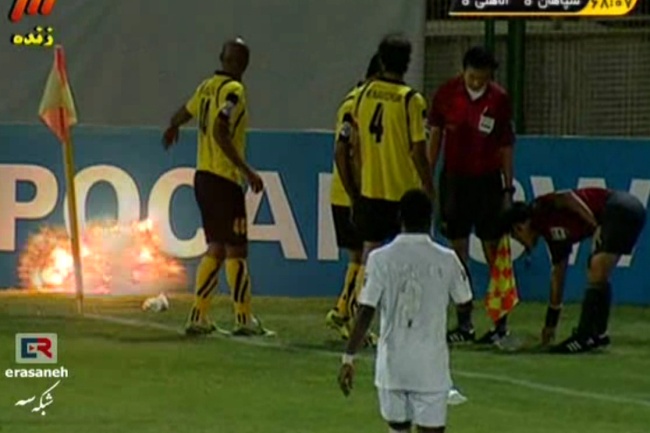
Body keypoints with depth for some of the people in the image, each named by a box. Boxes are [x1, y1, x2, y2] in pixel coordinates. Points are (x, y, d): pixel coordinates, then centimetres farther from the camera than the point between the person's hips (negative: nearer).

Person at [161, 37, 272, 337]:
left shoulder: (207, 87, 11)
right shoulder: (233, 91, -13)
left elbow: (182, 115, 27)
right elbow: (220, 132, -26)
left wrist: (172, 129, 51)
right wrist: (246, 170, -25)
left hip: (204, 176, 8)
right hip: (224, 180, -8)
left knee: (216, 249, 13)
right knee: (235, 250, -2)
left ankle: (198, 316, 10)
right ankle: (244, 319, 1)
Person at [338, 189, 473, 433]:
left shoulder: (380, 259, -6)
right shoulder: (446, 260, -6)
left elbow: (365, 313, -8)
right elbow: (464, 300, 10)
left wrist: (349, 358, -3)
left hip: (392, 364, 2)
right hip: (431, 367, -2)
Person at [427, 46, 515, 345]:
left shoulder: (499, 100, -4)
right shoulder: (446, 94, -2)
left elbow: (506, 146, 1)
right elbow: (435, 136, 6)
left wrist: (508, 188, 0)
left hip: (488, 181, -2)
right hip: (453, 179, 2)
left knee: (493, 250, -2)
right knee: (458, 251, 3)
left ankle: (501, 322, 3)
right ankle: (464, 322, 9)